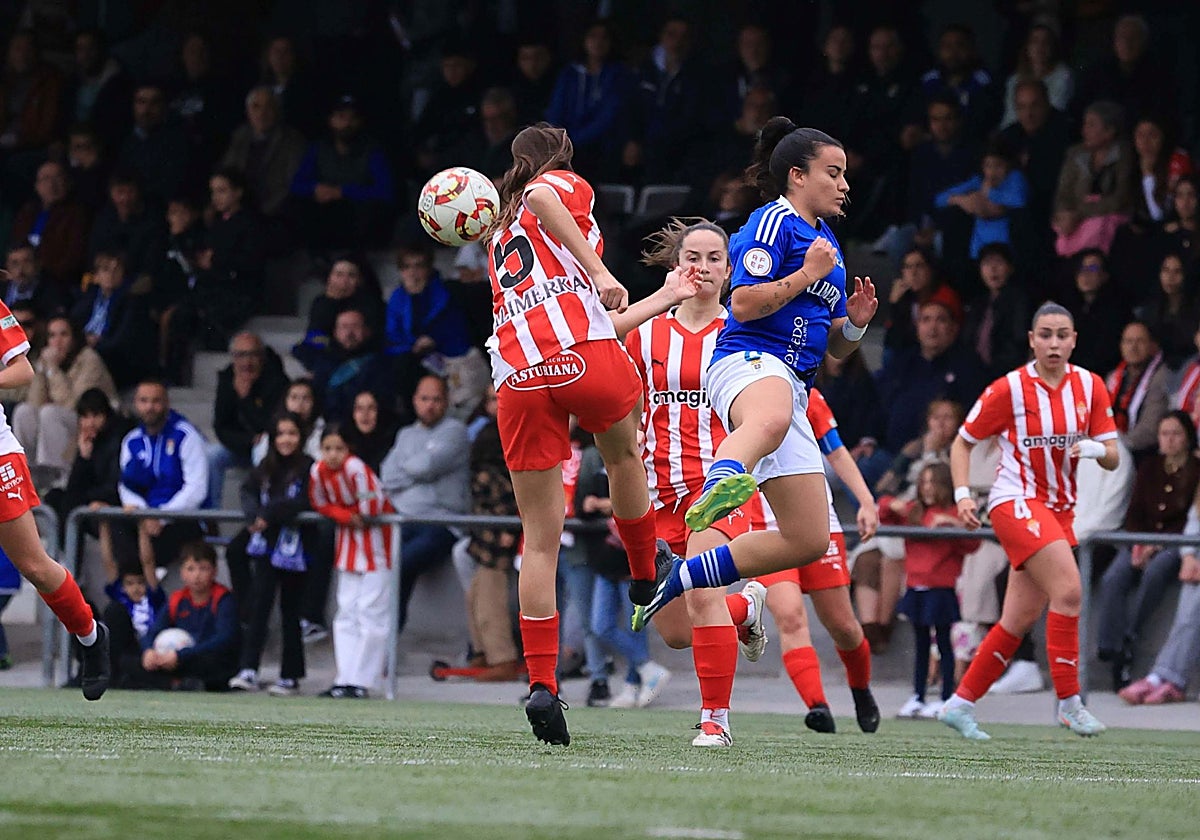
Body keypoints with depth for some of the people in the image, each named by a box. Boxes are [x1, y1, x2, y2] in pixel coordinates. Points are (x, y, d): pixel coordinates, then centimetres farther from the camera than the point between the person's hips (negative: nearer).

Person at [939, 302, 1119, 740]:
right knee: (1068, 589, -24)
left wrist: (1095, 448, -17)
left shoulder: (1090, 386, 4)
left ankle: (959, 704, 17)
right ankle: (1069, 702, -17)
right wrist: (963, 494, -11)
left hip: (1059, 509, 6)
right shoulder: (1010, 388, -8)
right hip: (1017, 502, -6)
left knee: (1020, 620, 6)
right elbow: (962, 442, 1)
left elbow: (1112, 458, 5)